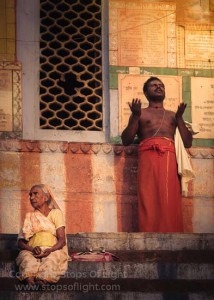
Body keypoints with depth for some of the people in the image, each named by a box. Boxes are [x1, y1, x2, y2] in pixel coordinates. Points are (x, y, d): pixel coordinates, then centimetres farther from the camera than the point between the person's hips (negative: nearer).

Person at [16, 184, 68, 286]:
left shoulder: (56, 213, 14)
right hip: (32, 252, 2)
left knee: (50, 260, -37)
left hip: (53, 251, -2)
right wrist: (32, 249, -13)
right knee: (26, 258, -34)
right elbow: (20, 242, 11)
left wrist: (50, 250, -20)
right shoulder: (29, 217, 23)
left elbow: (62, 240, 3)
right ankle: (30, 279, -62)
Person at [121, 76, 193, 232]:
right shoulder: (140, 113, 24)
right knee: (149, 201, -15)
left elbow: (188, 143, 20)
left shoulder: (172, 115, 30)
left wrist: (180, 118, 10)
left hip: (170, 158, 2)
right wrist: (135, 116, 2)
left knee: (170, 203, -13)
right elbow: (126, 140, 13)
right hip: (148, 156, -2)